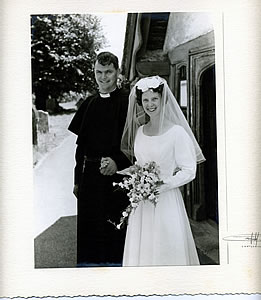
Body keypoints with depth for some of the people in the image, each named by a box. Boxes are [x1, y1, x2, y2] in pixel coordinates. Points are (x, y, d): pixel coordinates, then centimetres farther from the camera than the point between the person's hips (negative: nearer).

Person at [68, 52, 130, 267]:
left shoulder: (126, 101, -3)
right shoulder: (89, 104, 12)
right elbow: (81, 143, 14)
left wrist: (117, 162, -25)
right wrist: (77, 179, 13)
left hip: (116, 174, -5)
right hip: (90, 175, 5)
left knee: (114, 227, 1)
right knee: (89, 227, 11)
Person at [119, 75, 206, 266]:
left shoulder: (177, 132, -11)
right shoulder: (139, 131, 8)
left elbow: (189, 171, -11)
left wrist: (161, 185, -18)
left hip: (166, 200, -5)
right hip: (141, 202, 6)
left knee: (167, 249, 4)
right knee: (140, 249, 13)